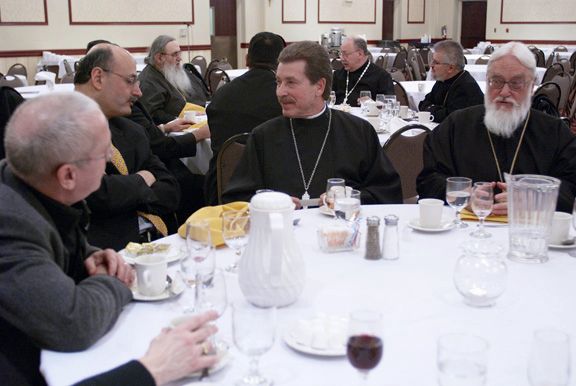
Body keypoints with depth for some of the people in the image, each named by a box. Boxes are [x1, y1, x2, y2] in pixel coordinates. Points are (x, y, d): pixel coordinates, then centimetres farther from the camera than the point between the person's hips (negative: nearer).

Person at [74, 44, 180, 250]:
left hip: (157, 238, 7)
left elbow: (170, 192, 12)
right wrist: (141, 181, 0)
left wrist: (123, 197, -5)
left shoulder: (132, 131, 17)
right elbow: (98, 196, -18)